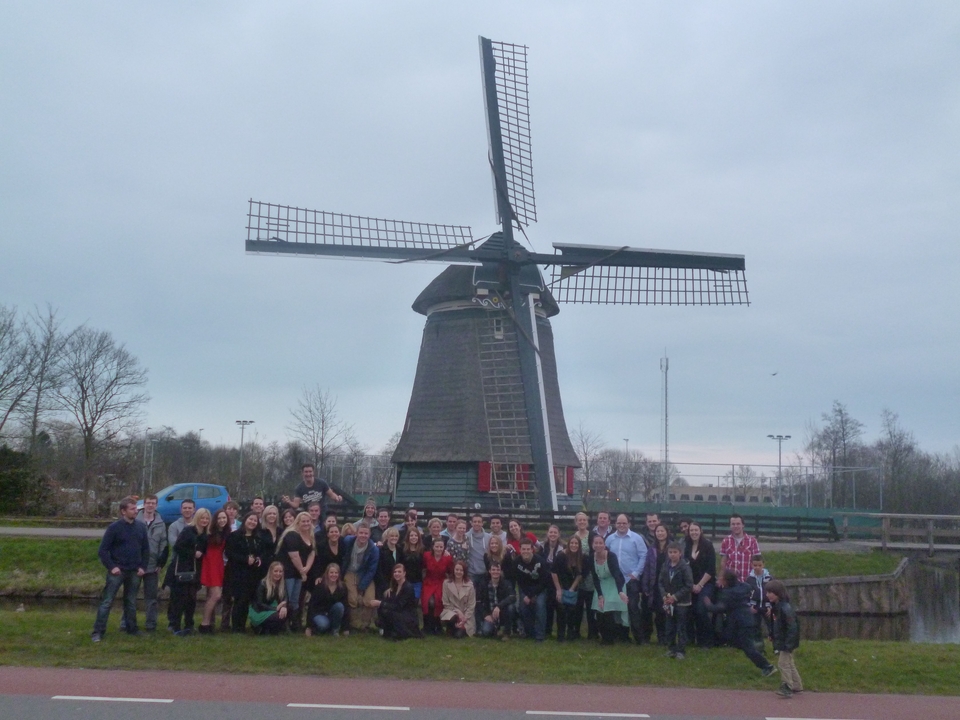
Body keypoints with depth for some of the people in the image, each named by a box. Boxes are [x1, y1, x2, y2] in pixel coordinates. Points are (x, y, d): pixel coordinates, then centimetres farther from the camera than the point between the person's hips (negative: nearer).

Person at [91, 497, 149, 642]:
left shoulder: (141, 527, 5)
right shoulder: (114, 527, -9)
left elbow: (145, 549, 12)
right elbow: (103, 550, -8)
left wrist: (143, 567, 2)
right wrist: (111, 567, -14)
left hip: (134, 572, 4)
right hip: (117, 571, -4)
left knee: (131, 602, 14)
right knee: (106, 601, -4)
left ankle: (132, 629, 24)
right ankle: (98, 632, 0)